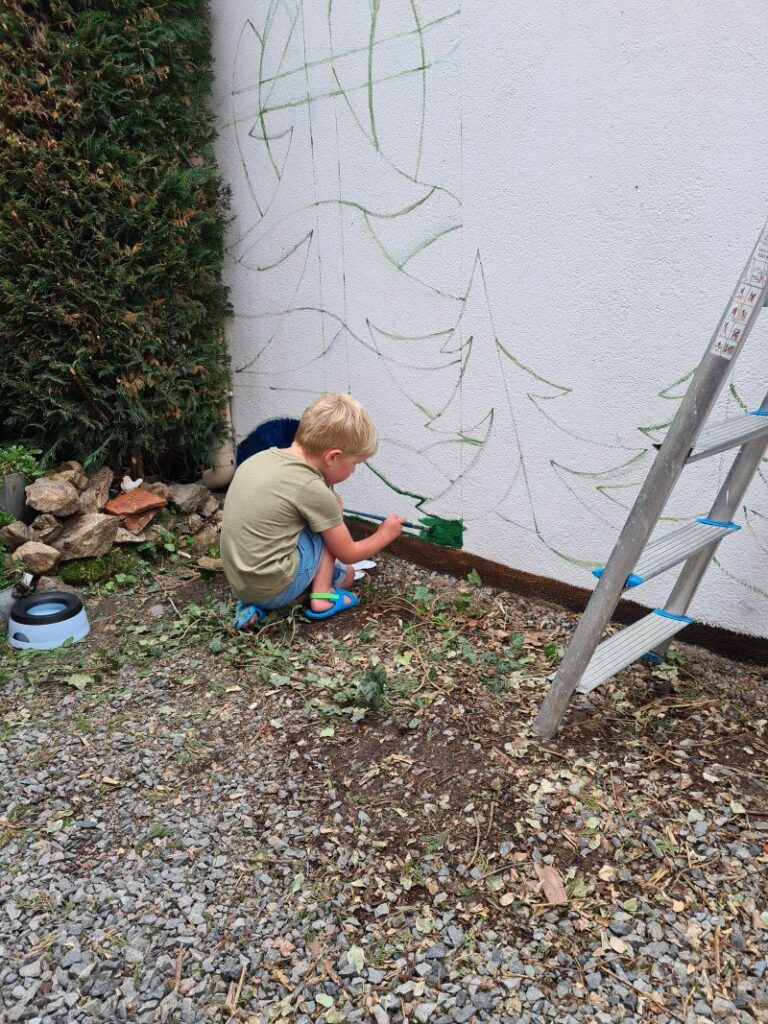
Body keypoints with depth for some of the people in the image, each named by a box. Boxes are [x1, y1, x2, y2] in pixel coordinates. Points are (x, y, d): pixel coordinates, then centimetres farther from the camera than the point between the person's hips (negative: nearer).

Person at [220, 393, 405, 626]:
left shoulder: (259, 458, 4)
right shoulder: (312, 489, -17)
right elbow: (347, 553, -3)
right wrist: (385, 534, 14)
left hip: (240, 584, 8)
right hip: (274, 588, -8)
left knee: (345, 573, 23)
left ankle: (256, 605, 11)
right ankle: (321, 595, 1)